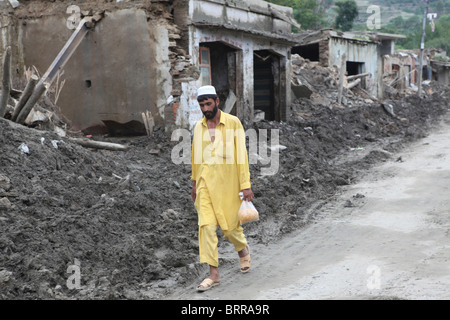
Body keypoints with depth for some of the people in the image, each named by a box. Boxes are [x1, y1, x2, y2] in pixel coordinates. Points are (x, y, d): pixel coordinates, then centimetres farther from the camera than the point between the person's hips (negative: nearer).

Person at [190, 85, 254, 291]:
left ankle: (243, 249, 40)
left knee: (230, 224, 5)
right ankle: (214, 274, 0)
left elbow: (241, 154, -7)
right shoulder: (198, 127, 8)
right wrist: (194, 184, 20)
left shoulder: (233, 123, -5)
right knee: (206, 226, -5)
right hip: (205, 181, 3)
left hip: (227, 181, -3)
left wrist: (246, 185, -11)